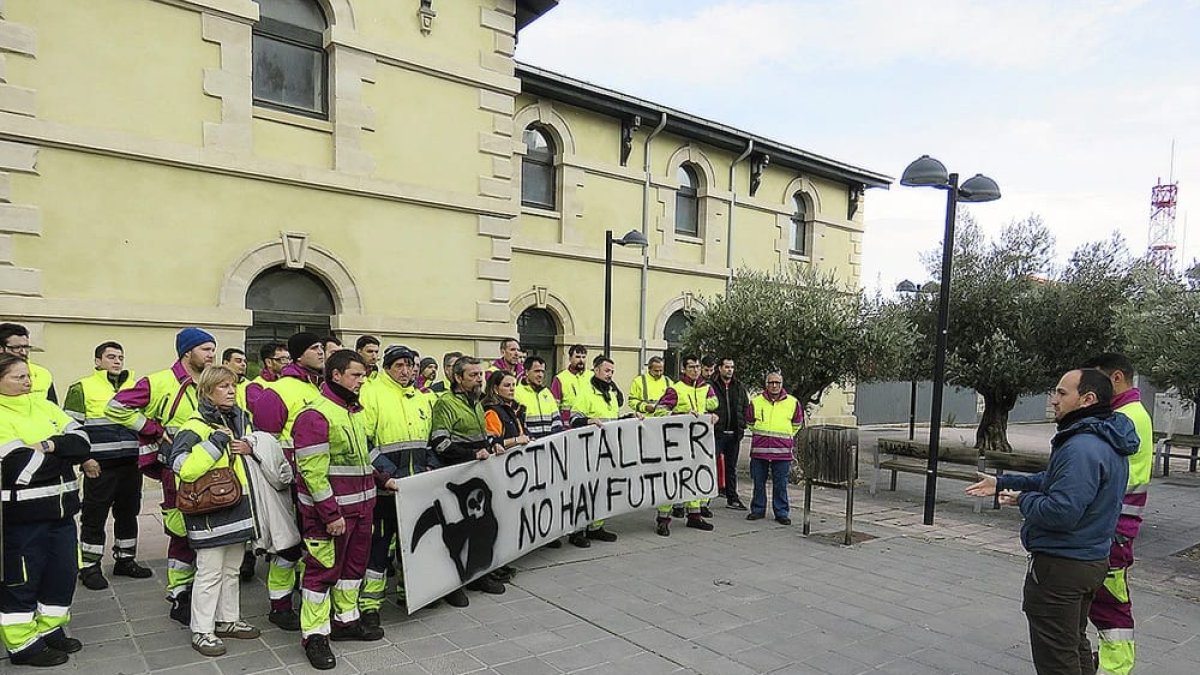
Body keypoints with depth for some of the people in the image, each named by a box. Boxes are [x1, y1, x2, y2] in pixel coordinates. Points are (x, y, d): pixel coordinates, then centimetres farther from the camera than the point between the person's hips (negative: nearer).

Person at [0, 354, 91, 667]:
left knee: (63, 573, 15)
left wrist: (49, 446, -16)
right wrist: (64, 453, -7)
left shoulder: (43, 405, 10)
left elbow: (82, 442, 1)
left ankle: (51, 629, 32)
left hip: (61, 509, 7)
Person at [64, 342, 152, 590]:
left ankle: (125, 560, 26)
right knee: (95, 517, 3)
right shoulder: (82, 388, 0)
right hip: (99, 466, -5)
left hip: (131, 464, 5)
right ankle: (89, 566, 14)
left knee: (128, 513, 13)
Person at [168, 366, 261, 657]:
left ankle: (227, 620, 33)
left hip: (238, 506, 7)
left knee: (231, 570, 19)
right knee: (210, 574, 2)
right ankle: (202, 631, 16)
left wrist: (250, 448, -5)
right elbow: (183, 468, -27)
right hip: (209, 510, -7)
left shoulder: (240, 419, 8)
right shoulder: (195, 426, -15)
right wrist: (216, 442, -26)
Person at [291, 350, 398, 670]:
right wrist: (331, 514, -22)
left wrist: (382, 479, 13)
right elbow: (312, 471, -22)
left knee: (354, 565, 19)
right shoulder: (315, 415, -17)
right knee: (323, 570, 3)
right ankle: (314, 635, 18)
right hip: (330, 511, -9)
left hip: (360, 506, 9)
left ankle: (346, 620, 35)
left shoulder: (354, 411, 13)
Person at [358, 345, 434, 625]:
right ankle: (369, 603, 11)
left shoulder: (423, 398, 13)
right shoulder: (371, 393, -9)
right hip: (385, 486, -6)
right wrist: (386, 469, -20)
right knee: (378, 542, 0)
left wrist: (429, 466, 9)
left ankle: (408, 591, 34)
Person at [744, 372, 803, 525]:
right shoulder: (756, 402, 2)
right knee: (758, 483, 8)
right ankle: (758, 510, 20)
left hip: (782, 451, -1)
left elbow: (797, 424, 17)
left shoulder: (792, 403, 2)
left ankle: (781, 512, 14)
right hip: (759, 449, 1)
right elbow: (750, 422, 18)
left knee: (781, 484, 3)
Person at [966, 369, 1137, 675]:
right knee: (1075, 645, 26)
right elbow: (1054, 481, 17)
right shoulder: (1105, 442, 8)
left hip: (1060, 567, -10)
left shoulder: (1082, 448, -27)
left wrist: (1023, 499, -14)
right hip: (1091, 561, 10)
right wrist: (1002, 483, 15)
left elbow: (1060, 512, -32)